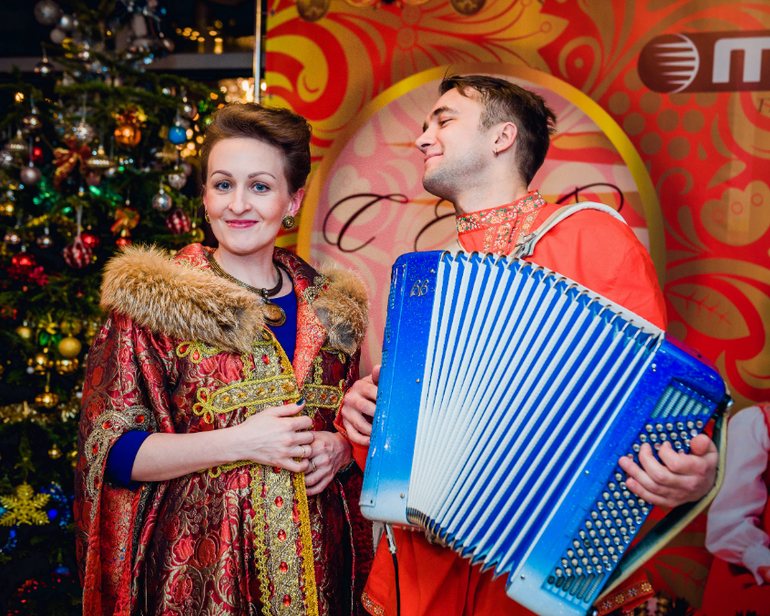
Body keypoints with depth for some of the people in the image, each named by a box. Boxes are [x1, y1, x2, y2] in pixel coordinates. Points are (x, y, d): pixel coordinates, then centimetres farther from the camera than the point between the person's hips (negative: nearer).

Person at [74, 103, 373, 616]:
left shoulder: (331, 309, 5)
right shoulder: (152, 302, -6)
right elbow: (110, 450, -9)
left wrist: (340, 446, -5)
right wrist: (238, 442, -18)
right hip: (200, 571, -3)